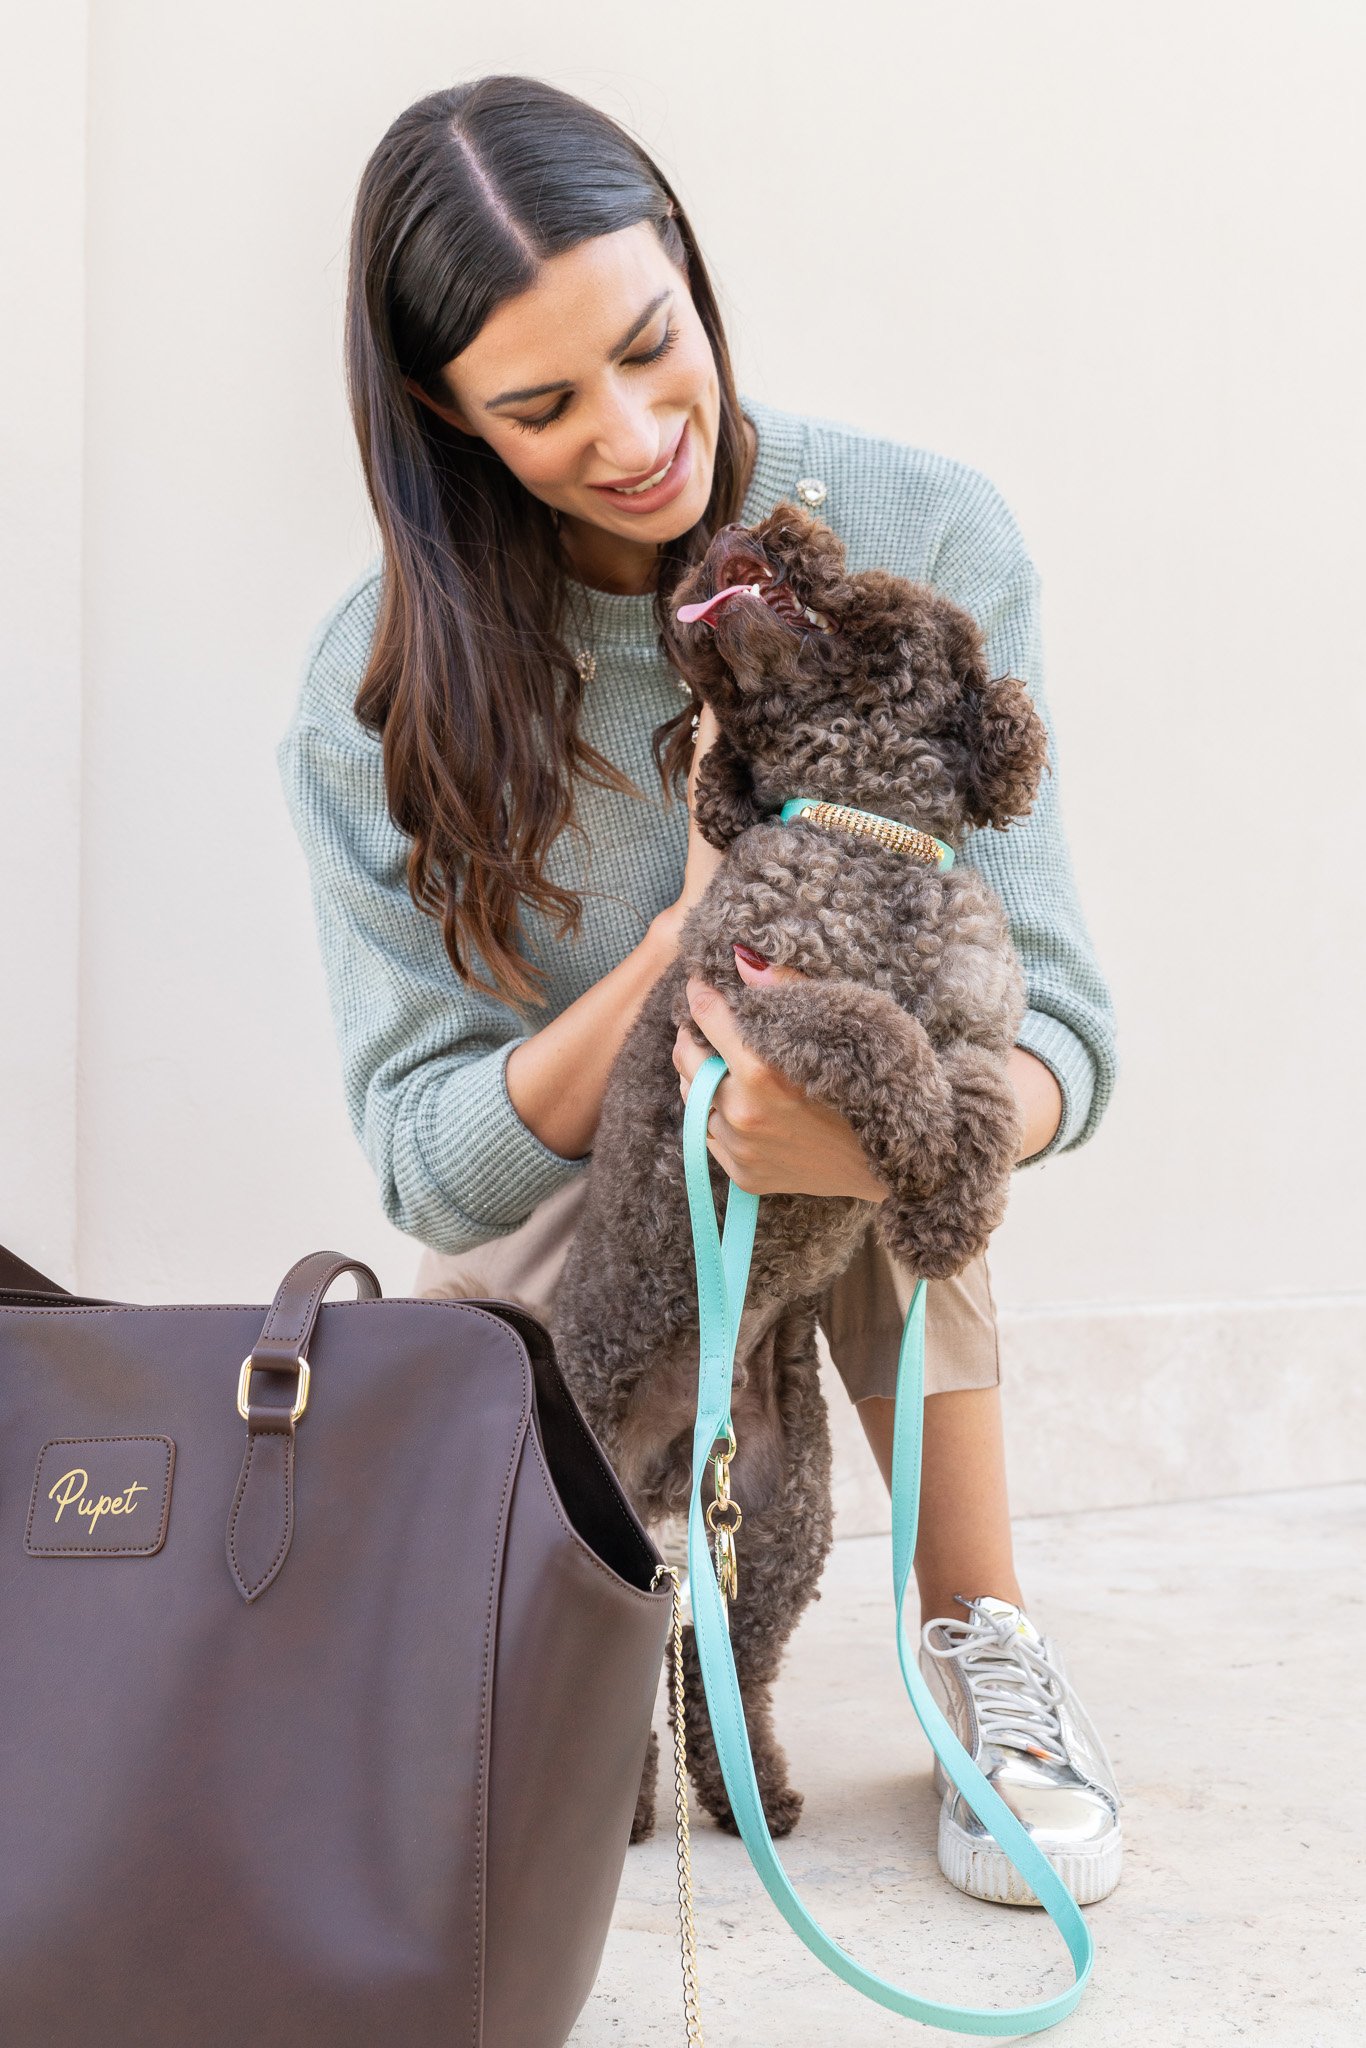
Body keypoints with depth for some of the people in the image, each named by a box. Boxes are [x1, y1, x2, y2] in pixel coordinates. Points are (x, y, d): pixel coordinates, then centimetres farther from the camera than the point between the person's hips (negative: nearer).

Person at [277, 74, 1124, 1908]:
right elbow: (432, 1166, -20)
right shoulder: (383, 695, -18)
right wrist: (695, 919, -35)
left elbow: (1058, 1020, -22)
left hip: (887, 1266, 0)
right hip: (566, 1237, 1)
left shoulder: (925, 538, -19)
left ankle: (981, 1627, -14)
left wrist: (896, 1136, -46)